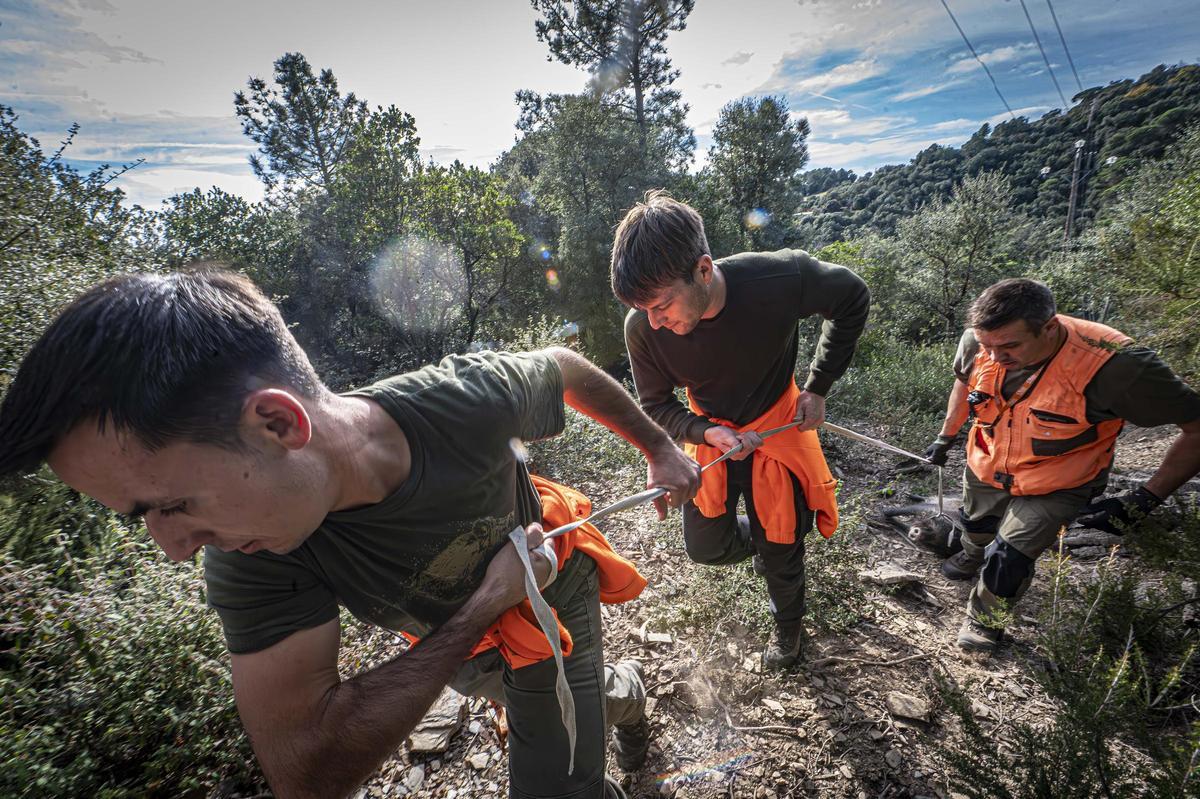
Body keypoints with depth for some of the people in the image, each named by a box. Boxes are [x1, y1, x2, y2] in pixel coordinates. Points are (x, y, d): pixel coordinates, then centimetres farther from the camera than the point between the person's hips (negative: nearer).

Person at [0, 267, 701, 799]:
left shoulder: (474, 398, -39)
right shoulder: (251, 558, -32)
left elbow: (565, 366, -16)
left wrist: (658, 446, -4)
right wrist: (482, 608, -35)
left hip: (554, 602, -2)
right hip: (451, 639, 2)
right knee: (569, 697, 27)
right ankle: (622, 691, 65)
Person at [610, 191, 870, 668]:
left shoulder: (784, 277, -33)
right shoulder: (642, 327, -28)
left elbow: (853, 299, -10)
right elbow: (655, 406, -9)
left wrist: (818, 388, -11)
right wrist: (707, 432, -28)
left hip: (777, 425, -1)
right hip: (710, 433, 2)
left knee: (780, 547, 12)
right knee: (706, 548, 8)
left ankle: (788, 626, 45)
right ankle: (761, 543, 44)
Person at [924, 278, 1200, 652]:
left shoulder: (1117, 366, -36)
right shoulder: (977, 344, -25)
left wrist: (1145, 499, -25)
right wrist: (945, 437, 10)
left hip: (1054, 487, -3)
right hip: (985, 468, 4)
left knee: (1007, 559, -7)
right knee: (976, 528, 25)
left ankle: (985, 621, 25)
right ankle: (972, 559, 62)